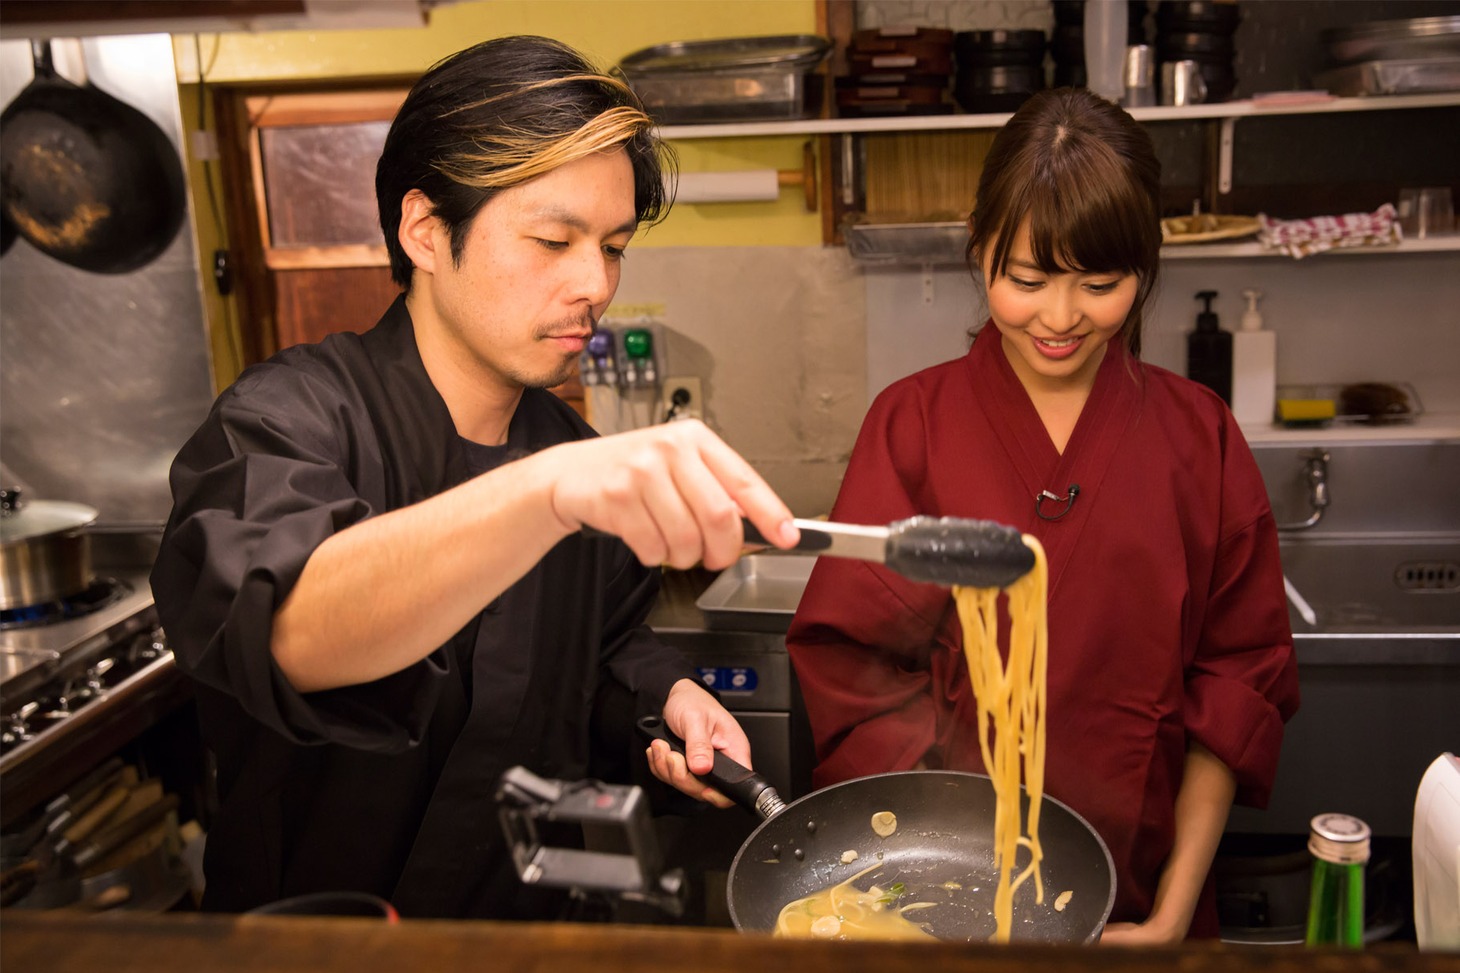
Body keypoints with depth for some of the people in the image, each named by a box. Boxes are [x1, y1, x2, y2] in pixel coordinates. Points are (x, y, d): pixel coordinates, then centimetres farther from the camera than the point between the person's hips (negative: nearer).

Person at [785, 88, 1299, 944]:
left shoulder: (1199, 437, -3)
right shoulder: (913, 423, -9)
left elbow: (1240, 678, -2)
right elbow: (853, 662, -12)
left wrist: (1175, 911, -8)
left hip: (1137, 890, 2)